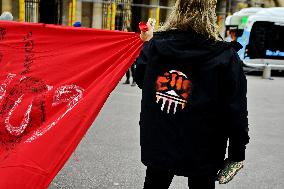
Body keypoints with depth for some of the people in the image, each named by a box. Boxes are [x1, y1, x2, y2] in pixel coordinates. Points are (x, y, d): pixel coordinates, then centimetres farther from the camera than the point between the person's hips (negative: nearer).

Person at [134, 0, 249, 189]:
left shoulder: (155, 45, -6)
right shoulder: (226, 57, -15)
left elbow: (141, 79, 13)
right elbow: (236, 111, -13)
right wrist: (237, 154, -1)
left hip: (156, 145, 3)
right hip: (202, 152, -2)